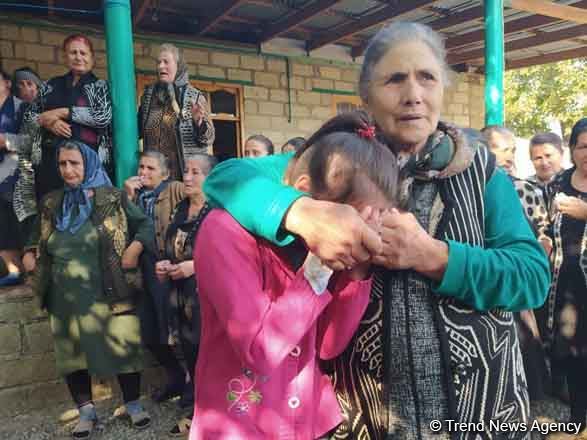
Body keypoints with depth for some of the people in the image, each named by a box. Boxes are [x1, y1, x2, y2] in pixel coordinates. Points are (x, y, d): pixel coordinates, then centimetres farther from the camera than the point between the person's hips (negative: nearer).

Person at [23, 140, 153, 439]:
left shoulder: (112, 199, -5)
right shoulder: (51, 204, 7)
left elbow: (146, 224, -1)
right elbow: (37, 236, 23)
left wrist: (136, 247, -17)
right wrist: (29, 253, 5)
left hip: (108, 296, -4)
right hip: (66, 300, 4)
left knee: (122, 349, 5)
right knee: (72, 354, 13)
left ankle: (134, 405, 26)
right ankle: (86, 412, 32)